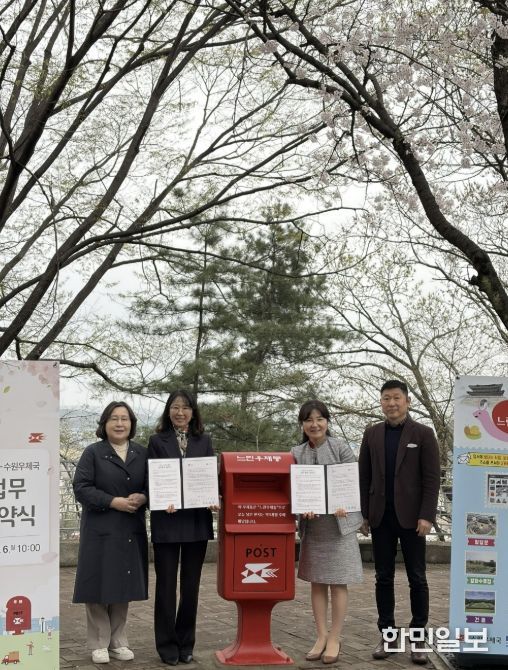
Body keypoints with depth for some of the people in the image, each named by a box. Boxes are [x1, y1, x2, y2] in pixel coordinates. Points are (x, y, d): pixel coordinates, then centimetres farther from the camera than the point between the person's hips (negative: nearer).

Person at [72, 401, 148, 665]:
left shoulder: (141, 453, 10)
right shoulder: (92, 453, -1)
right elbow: (81, 487, -8)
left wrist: (142, 498, -11)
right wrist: (113, 501, -17)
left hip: (130, 532, 3)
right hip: (100, 531, -3)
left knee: (123, 587, 8)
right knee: (100, 587, -1)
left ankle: (118, 643, 19)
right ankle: (98, 645, 10)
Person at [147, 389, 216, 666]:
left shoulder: (204, 441, 11)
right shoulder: (157, 441, 2)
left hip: (197, 521, 3)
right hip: (167, 520, -2)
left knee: (191, 584, 8)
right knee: (166, 584, 3)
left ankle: (186, 644, 19)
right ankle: (167, 646, 12)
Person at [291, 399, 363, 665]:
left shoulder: (341, 448, -4)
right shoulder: (296, 453, 4)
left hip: (339, 522, -3)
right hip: (311, 525, 3)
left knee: (337, 582, 1)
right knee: (316, 582, 7)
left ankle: (334, 639, 9)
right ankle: (321, 636, 16)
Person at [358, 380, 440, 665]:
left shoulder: (423, 434, -1)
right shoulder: (372, 434, 8)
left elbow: (432, 478, -5)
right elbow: (364, 476, 9)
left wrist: (427, 516, -13)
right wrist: (364, 514, 3)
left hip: (411, 517, -3)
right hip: (381, 518, 3)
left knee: (417, 578, 2)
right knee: (384, 578, 6)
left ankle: (419, 638, 9)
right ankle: (388, 636, 13)